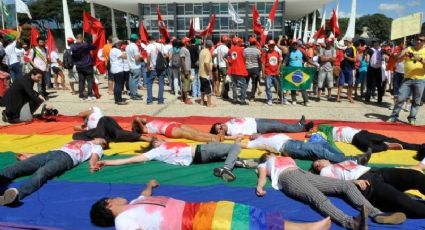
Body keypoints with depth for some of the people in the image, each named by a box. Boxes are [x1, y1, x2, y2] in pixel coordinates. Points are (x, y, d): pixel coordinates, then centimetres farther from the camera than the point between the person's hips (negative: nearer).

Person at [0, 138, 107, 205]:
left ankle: (16, 194, -60)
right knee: (21, 165, -20)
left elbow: (94, 157, 4)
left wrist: (93, 166, -22)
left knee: (41, 172, -36)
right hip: (53, 152, 6)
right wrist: (29, 156, 25)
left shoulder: (97, 147, 27)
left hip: (67, 157, -6)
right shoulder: (77, 141, 41)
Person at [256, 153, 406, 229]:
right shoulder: (264, 164, 27)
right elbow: (262, 176, 9)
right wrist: (260, 187, -13)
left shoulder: (287, 158, 43)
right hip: (289, 178, -7)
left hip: (305, 174, 7)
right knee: (318, 198, -37)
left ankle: (376, 214, -29)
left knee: (347, 185, -12)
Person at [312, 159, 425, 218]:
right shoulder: (325, 171, 21)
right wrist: (353, 181, -16)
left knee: (414, 175, -17)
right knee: (400, 199, -31)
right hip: (364, 182, -6)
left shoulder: (346, 161, 38)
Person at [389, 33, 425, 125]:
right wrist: (404, 55, -24)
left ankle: (412, 119, 14)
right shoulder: (408, 49, 7)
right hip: (407, 79, 0)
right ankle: (394, 116, 5)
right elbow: (398, 60, -5)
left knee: (416, 101, 5)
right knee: (400, 98, -4)